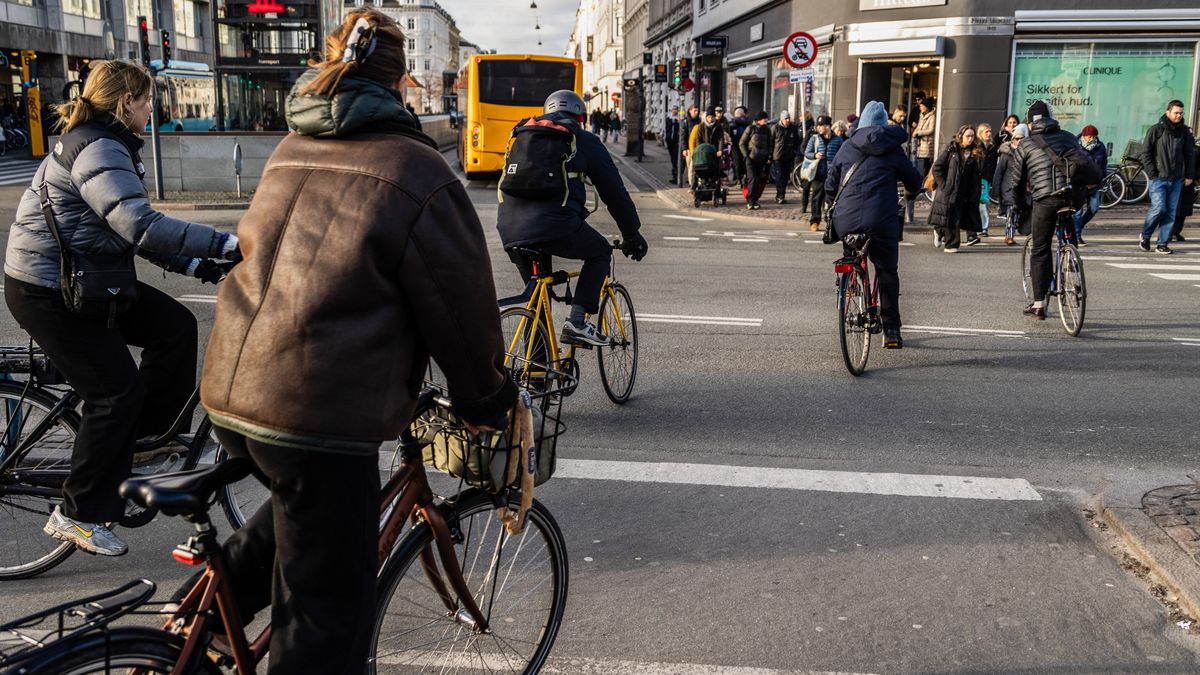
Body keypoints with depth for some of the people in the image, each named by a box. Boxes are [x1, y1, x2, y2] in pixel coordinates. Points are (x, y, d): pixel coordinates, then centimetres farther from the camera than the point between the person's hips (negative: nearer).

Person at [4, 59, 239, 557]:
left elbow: (133, 231, 13)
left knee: (176, 327, 5)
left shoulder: (106, 145, 13)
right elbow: (141, 227, -34)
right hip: (48, 292, -10)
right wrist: (228, 244, -35)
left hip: (86, 280, 10)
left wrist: (197, 265, 4)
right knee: (116, 391, -7)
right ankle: (77, 515, 7)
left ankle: (143, 434, 18)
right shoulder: (99, 150, -21)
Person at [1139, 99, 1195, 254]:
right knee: (1159, 208, -14)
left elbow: (1190, 154, 13)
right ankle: (1145, 236, 10)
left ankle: (1163, 244, 8)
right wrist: (1153, 174, -8)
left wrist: (1189, 176, 8)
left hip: (1176, 180, 4)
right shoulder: (1156, 130, -3)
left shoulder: (1185, 132, 7)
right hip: (1159, 178, -4)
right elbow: (1146, 153, -3)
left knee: (1171, 212, 1)